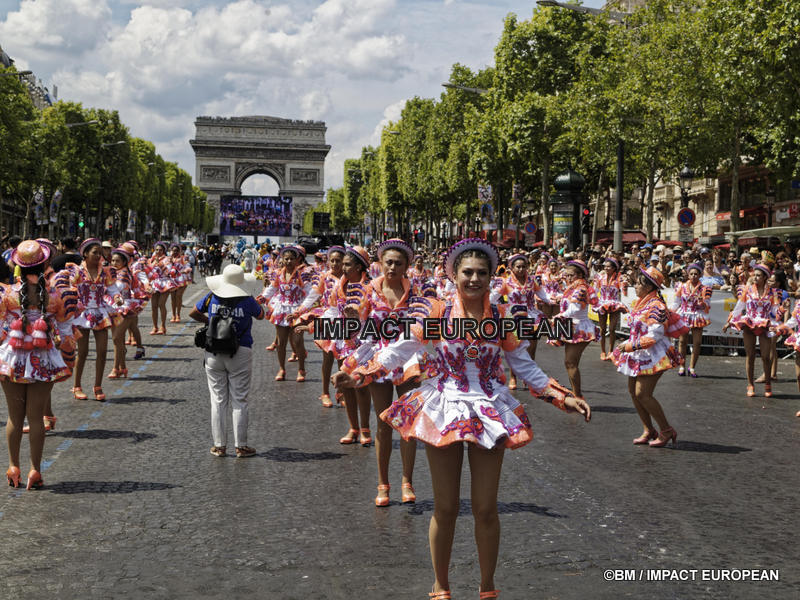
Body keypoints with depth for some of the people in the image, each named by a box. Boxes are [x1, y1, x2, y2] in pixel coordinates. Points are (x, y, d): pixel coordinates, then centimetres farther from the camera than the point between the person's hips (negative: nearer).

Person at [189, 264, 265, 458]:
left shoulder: (212, 297, -2)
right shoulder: (247, 301, -10)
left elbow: (193, 313, 13)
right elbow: (260, 315, 10)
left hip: (214, 354, 3)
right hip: (240, 354, -2)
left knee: (218, 400, 9)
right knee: (239, 401, 5)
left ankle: (219, 445, 13)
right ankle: (241, 446, 9)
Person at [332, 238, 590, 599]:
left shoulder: (502, 318, 0)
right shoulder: (434, 313, -6)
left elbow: (526, 368, 8)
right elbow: (398, 351, -7)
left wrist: (564, 397, 3)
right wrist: (358, 374, -18)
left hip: (489, 414, 1)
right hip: (443, 412, -1)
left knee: (485, 509, 6)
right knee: (445, 508, 8)